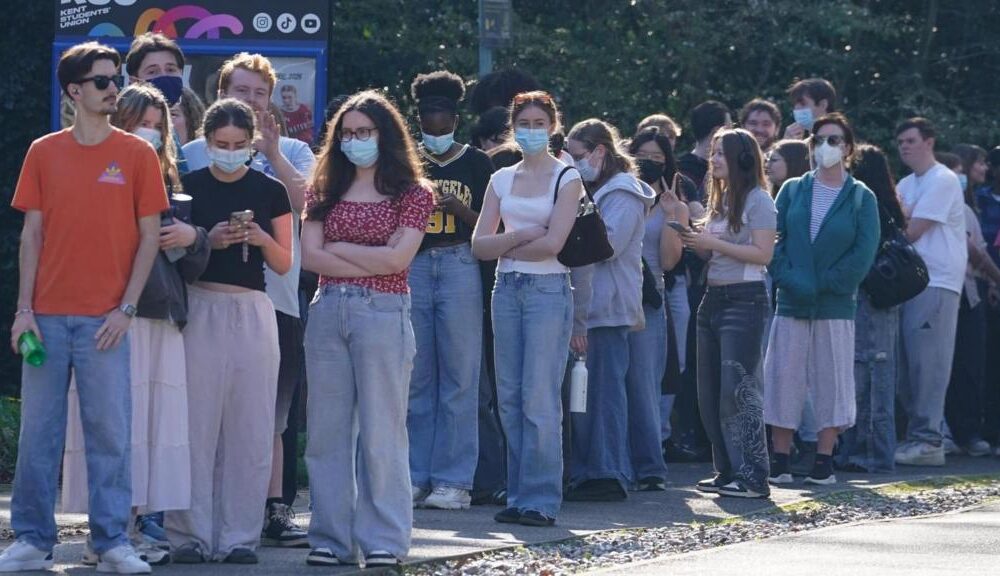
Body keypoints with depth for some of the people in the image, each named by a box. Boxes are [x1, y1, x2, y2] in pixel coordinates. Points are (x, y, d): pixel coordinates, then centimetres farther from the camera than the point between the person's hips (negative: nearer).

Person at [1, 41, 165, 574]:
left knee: (110, 431, -2)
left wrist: (126, 308, -6)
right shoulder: (44, 152, 7)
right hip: (47, 315, 2)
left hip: (105, 319, -2)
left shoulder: (136, 154, 3)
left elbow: (149, 235, 3)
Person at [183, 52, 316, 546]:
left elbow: (305, 201, -5)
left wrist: (272, 152, -9)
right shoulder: (197, 153, 8)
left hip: (276, 297, 2)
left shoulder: (292, 153, 13)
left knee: (270, 416, 6)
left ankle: (274, 511, 10)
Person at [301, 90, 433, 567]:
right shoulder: (326, 191, 13)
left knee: (380, 429, -3)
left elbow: (397, 258, -8)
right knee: (327, 428, 3)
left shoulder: (413, 193, 4)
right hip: (328, 312, 4)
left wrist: (340, 248, -1)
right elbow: (310, 255, 1)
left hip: (382, 313, -4)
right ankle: (331, 537, 7)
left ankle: (383, 540, 0)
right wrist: (371, 264, -7)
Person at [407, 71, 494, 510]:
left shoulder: (476, 163, 5)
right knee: (415, 378, 4)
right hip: (413, 269, 3)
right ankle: (416, 476, 10)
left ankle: (453, 480, -1)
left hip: (460, 268, -3)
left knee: (458, 379, -3)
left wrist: (460, 211, -13)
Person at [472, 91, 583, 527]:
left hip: (548, 289, -5)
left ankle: (541, 499, -6)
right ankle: (518, 495, 8)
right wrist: (522, 235, -9)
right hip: (507, 289, 5)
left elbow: (552, 243, -11)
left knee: (539, 397, -8)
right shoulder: (501, 179, 13)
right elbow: (479, 245, 6)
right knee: (509, 397, 3)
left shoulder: (567, 178, 1)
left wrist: (504, 245, -1)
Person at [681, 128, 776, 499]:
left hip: (745, 301, -9)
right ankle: (727, 471, 15)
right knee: (710, 392, 8)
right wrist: (695, 242, 2)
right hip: (714, 298, 9)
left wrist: (713, 243, -17)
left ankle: (753, 477, -11)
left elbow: (762, 254, -16)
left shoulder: (757, 200, -8)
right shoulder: (719, 200, 16)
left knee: (737, 388, -12)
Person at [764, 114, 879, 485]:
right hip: (792, 303, 1)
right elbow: (773, 240, 2)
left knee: (831, 381, 1)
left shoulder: (861, 198, 3)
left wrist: (824, 284, -12)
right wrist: (789, 280, -13)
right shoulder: (793, 191, 8)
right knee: (783, 379, -1)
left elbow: (864, 253, -6)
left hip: (836, 305, -1)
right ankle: (780, 463, 4)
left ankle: (824, 463, 7)